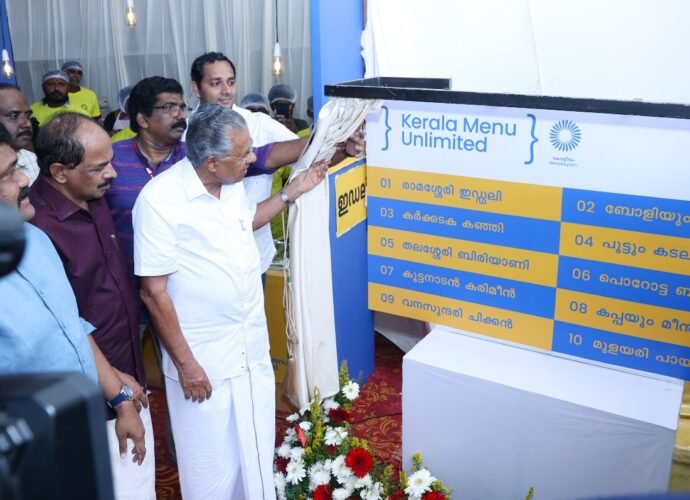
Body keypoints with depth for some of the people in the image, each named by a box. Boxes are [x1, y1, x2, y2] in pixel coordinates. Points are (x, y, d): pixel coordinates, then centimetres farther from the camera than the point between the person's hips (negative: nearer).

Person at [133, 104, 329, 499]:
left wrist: (293, 192, 12)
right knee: (212, 461, 12)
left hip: (253, 343, 7)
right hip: (203, 355, -6)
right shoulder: (160, 200, -23)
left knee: (257, 446, 23)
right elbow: (154, 291, -19)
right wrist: (184, 362, -16)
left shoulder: (233, 183, -2)